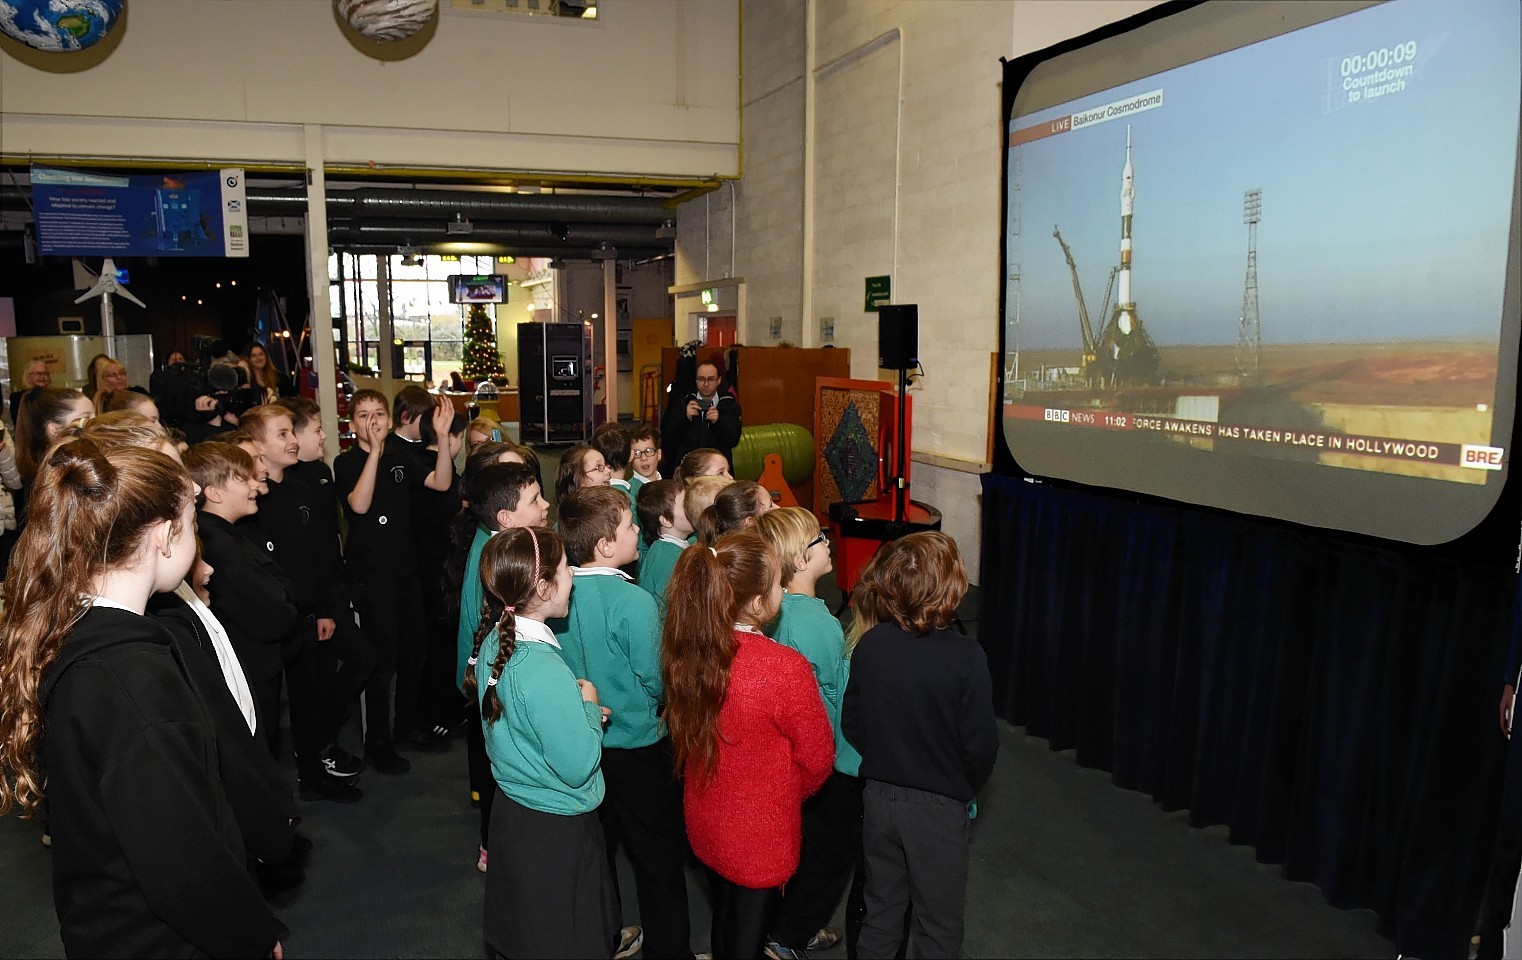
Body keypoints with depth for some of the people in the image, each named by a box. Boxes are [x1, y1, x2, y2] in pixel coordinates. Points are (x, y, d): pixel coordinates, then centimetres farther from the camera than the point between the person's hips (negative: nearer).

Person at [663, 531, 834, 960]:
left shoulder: (686, 649, -14)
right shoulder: (785, 668, -31)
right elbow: (817, 758, -16)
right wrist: (787, 795, 4)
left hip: (705, 824, 5)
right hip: (761, 836, -5)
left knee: (724, 921, 28)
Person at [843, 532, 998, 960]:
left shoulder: (869, 645, -12)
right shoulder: (965, 656, -23)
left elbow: (850, 724, -1)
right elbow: (980, 744, -15)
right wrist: (966, 791, 5)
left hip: (878, 797, 4)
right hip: (939, 807, -3)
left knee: (881, 911, 22)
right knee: (939, 923, 16)